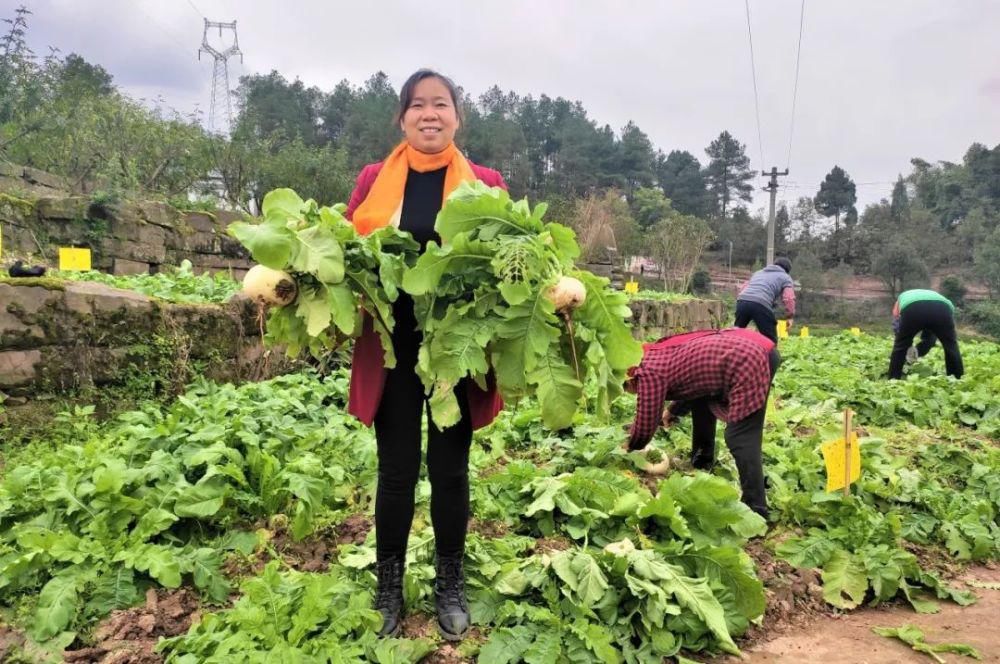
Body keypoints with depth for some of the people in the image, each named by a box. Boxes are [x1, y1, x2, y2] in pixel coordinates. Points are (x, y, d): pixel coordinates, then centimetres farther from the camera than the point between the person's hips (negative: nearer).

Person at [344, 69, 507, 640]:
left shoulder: (485, 183, 5)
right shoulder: (374, 180, 7)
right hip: (392, 347, 1)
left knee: (450, 468, 10)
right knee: (397, 469, 9)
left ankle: (451, 584, 29)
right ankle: (389, 586, 28)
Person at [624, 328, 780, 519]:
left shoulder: (648, 372, -9)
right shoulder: (659, 353, 18)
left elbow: (645, 426, -1)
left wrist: (630, 446, 18)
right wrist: (673, 411, 35)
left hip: (748, 361, -11)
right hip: (746, 347, 11)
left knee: (740, 439, -11)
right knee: (701, 399, 27)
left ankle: (756, 512, -10)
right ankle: (702, 463, 38)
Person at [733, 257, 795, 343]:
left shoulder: (758, 272, 37)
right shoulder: (786, 278, 20)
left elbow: (743, 288, 32)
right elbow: (789, 298, 4)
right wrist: (790, 316, 9)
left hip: (742, 301, 5)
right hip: (761, 305, -5)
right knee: (771, 340, 4)